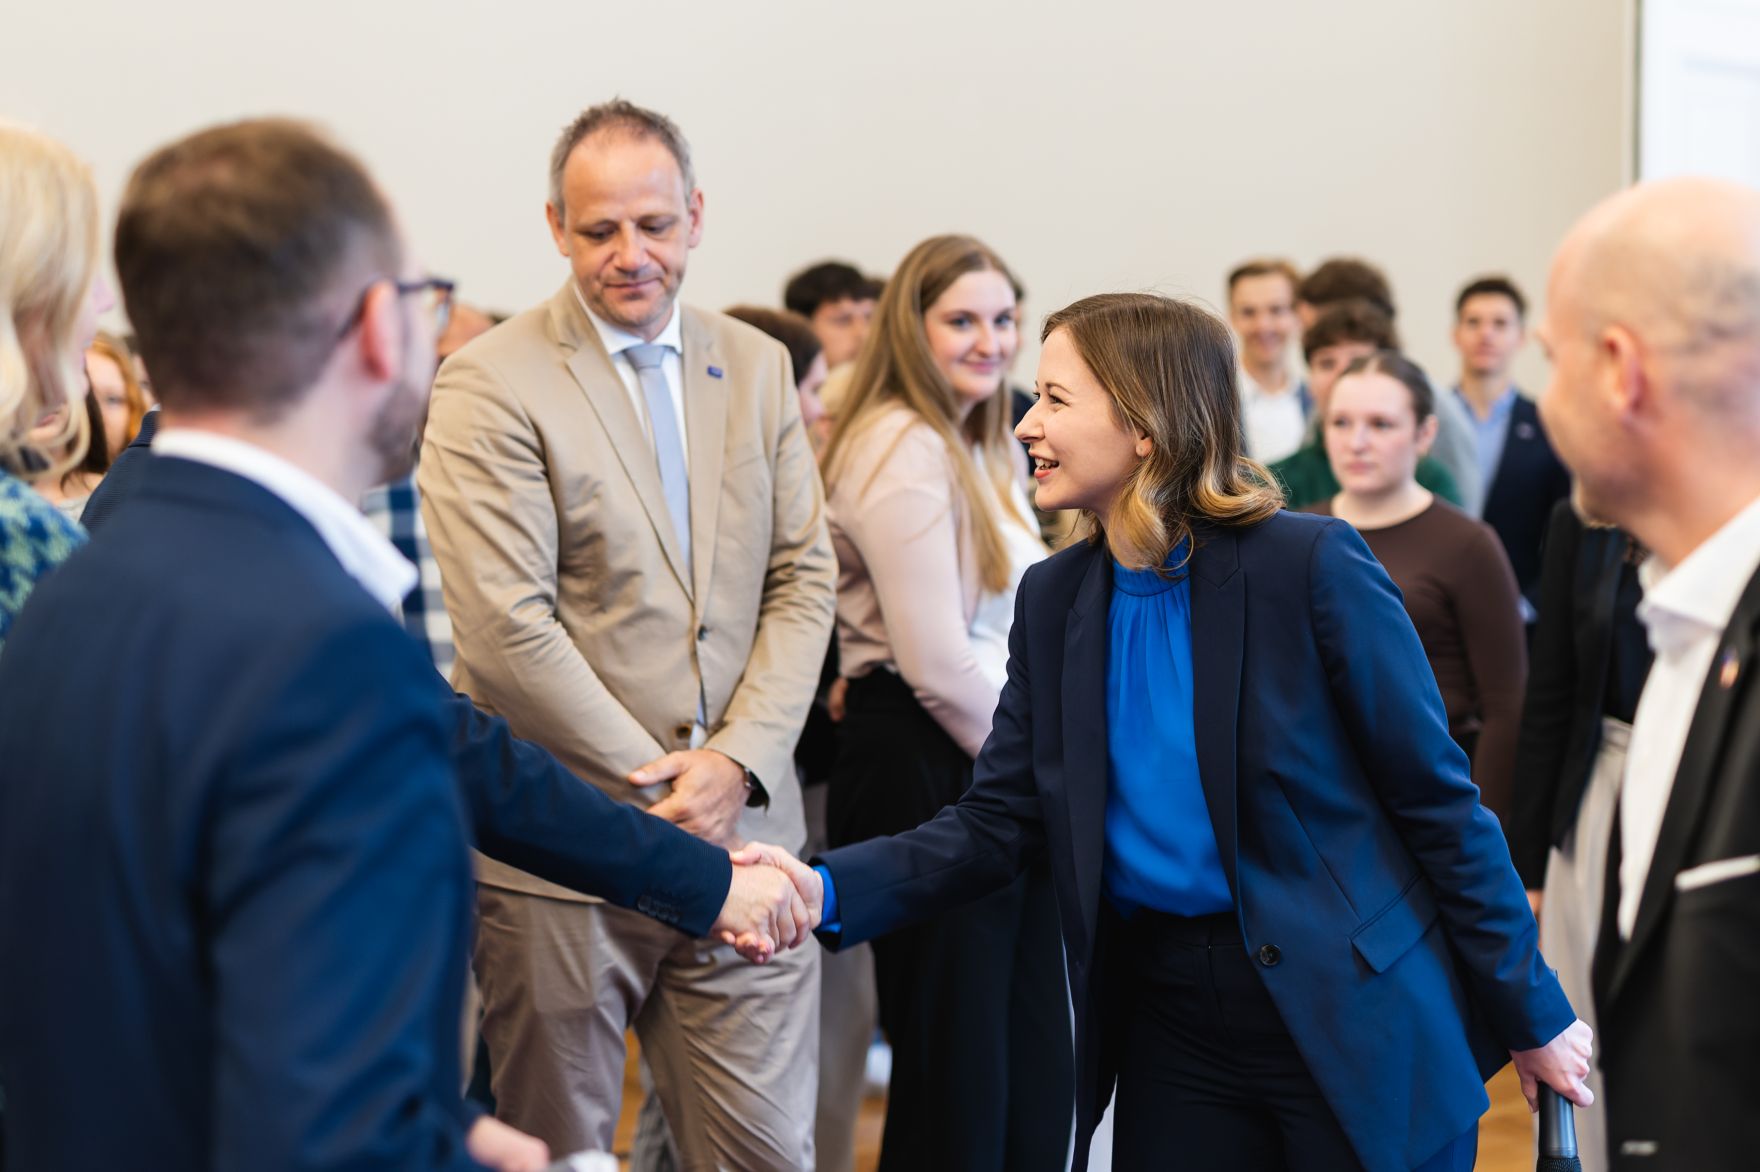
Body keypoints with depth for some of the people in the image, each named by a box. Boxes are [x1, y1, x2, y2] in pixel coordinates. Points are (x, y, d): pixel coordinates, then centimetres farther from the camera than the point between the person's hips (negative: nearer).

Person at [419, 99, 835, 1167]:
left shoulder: (758, 368, 10)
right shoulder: (490, 385, -7)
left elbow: (804, 582, 7)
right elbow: (506, 630, -14)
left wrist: (737, 763, -7)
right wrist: (659, 792, -12)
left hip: (742, 834, 4)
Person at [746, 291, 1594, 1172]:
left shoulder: (1312, 567, -13)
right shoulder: (1053, 600, 4)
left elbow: (1436, 797, -9)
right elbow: (996, 824, 2)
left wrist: (1532, 1017, -5)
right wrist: (826, 891, -15)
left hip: (1352, 1019, -5)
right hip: (1171, 1024, 5)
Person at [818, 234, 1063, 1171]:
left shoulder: (984, 451, 17)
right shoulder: (902, 450, -14)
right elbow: (938, 664, -19)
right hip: (926, 772, -9)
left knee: (1031, 1057, 12)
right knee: (957, 1068, 0)